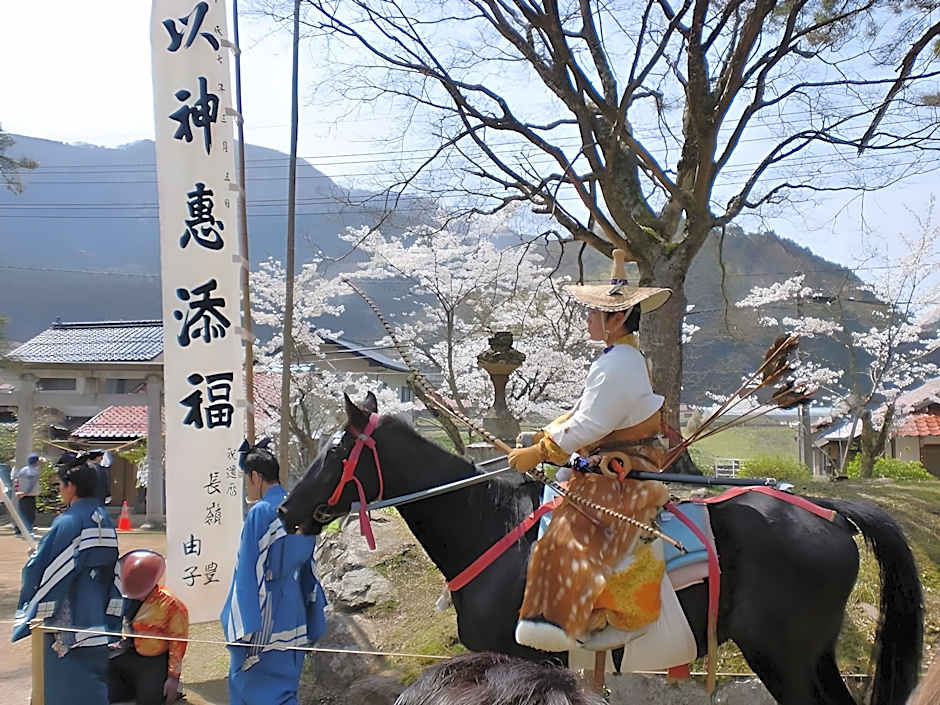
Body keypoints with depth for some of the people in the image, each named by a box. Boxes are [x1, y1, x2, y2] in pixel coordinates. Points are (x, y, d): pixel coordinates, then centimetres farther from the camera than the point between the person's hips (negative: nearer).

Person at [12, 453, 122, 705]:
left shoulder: (67, 523, -18)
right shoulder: (105, 520, 4)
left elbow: (42, 568, -16)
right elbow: (113, 567, 9)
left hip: (69, 616, -7)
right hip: (97, 618, 7)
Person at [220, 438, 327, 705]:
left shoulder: (260, 513, -17)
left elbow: (249, 570, -17)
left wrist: (242, 625, -12)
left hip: (267, 613, -7)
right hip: (293, 610, 7)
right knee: (284, 680, 19)